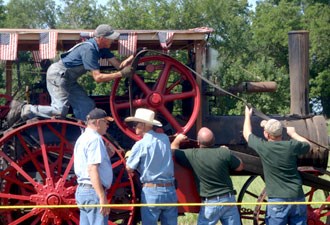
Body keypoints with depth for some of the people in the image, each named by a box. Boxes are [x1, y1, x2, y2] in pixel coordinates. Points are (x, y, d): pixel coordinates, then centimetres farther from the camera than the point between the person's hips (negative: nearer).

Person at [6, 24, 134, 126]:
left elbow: (118, 65, 3)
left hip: (68, 80, 10)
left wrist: (134, 57, -12)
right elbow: (97, 77, -26)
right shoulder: (89, 49, -24)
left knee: (87, 106, 5)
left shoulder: (102, 48, 4)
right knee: (60, 111, -19)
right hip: (57, 75, -10)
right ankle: (23, 109, -9)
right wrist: (121, 74, -26)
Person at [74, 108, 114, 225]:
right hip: (93, 192, -10)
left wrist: (106, 155, 17)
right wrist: (103, 198, -25)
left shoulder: (82, 138, 19)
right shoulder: (95, 139, -12)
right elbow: (93, 169, -21)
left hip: (82, 190, 10)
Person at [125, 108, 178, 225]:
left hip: (151, 192, -4)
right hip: (170, 191, 4)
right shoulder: (165, 139, 4)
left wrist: (129, 156, 17)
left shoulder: (140, 145, -9)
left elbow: (129, 168, 0)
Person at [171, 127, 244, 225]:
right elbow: (240, 167, 9)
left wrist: (177, 139, 27)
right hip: (229, 199, 2)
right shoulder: (224, 152, -7)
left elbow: (172, 151, 8)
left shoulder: (192, 155, -9)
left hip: (209, 203, -2)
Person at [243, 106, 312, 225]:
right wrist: (293, 133, 30)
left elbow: (247, 134, 12)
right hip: (298, 197, 3)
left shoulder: (262, 147, -8)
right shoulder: (292, 146, -3)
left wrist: (247, 116, 29)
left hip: (277, 200, -3)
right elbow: (309, 146, 20)